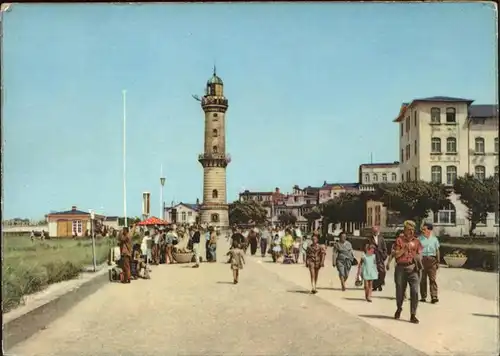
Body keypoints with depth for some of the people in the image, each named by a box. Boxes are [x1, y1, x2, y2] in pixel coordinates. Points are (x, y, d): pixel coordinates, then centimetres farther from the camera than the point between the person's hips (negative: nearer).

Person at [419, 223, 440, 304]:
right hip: (422, 259, 0)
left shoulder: (434, 239, 11)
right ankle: (423, 297, 12)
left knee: (432, 279, -7)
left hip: (432, 260, 0)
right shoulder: (420, 239, 5)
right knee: (422, 279, 3)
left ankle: (434, 297, -11)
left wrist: (438, 261, 11)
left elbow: (437, 250, 15)